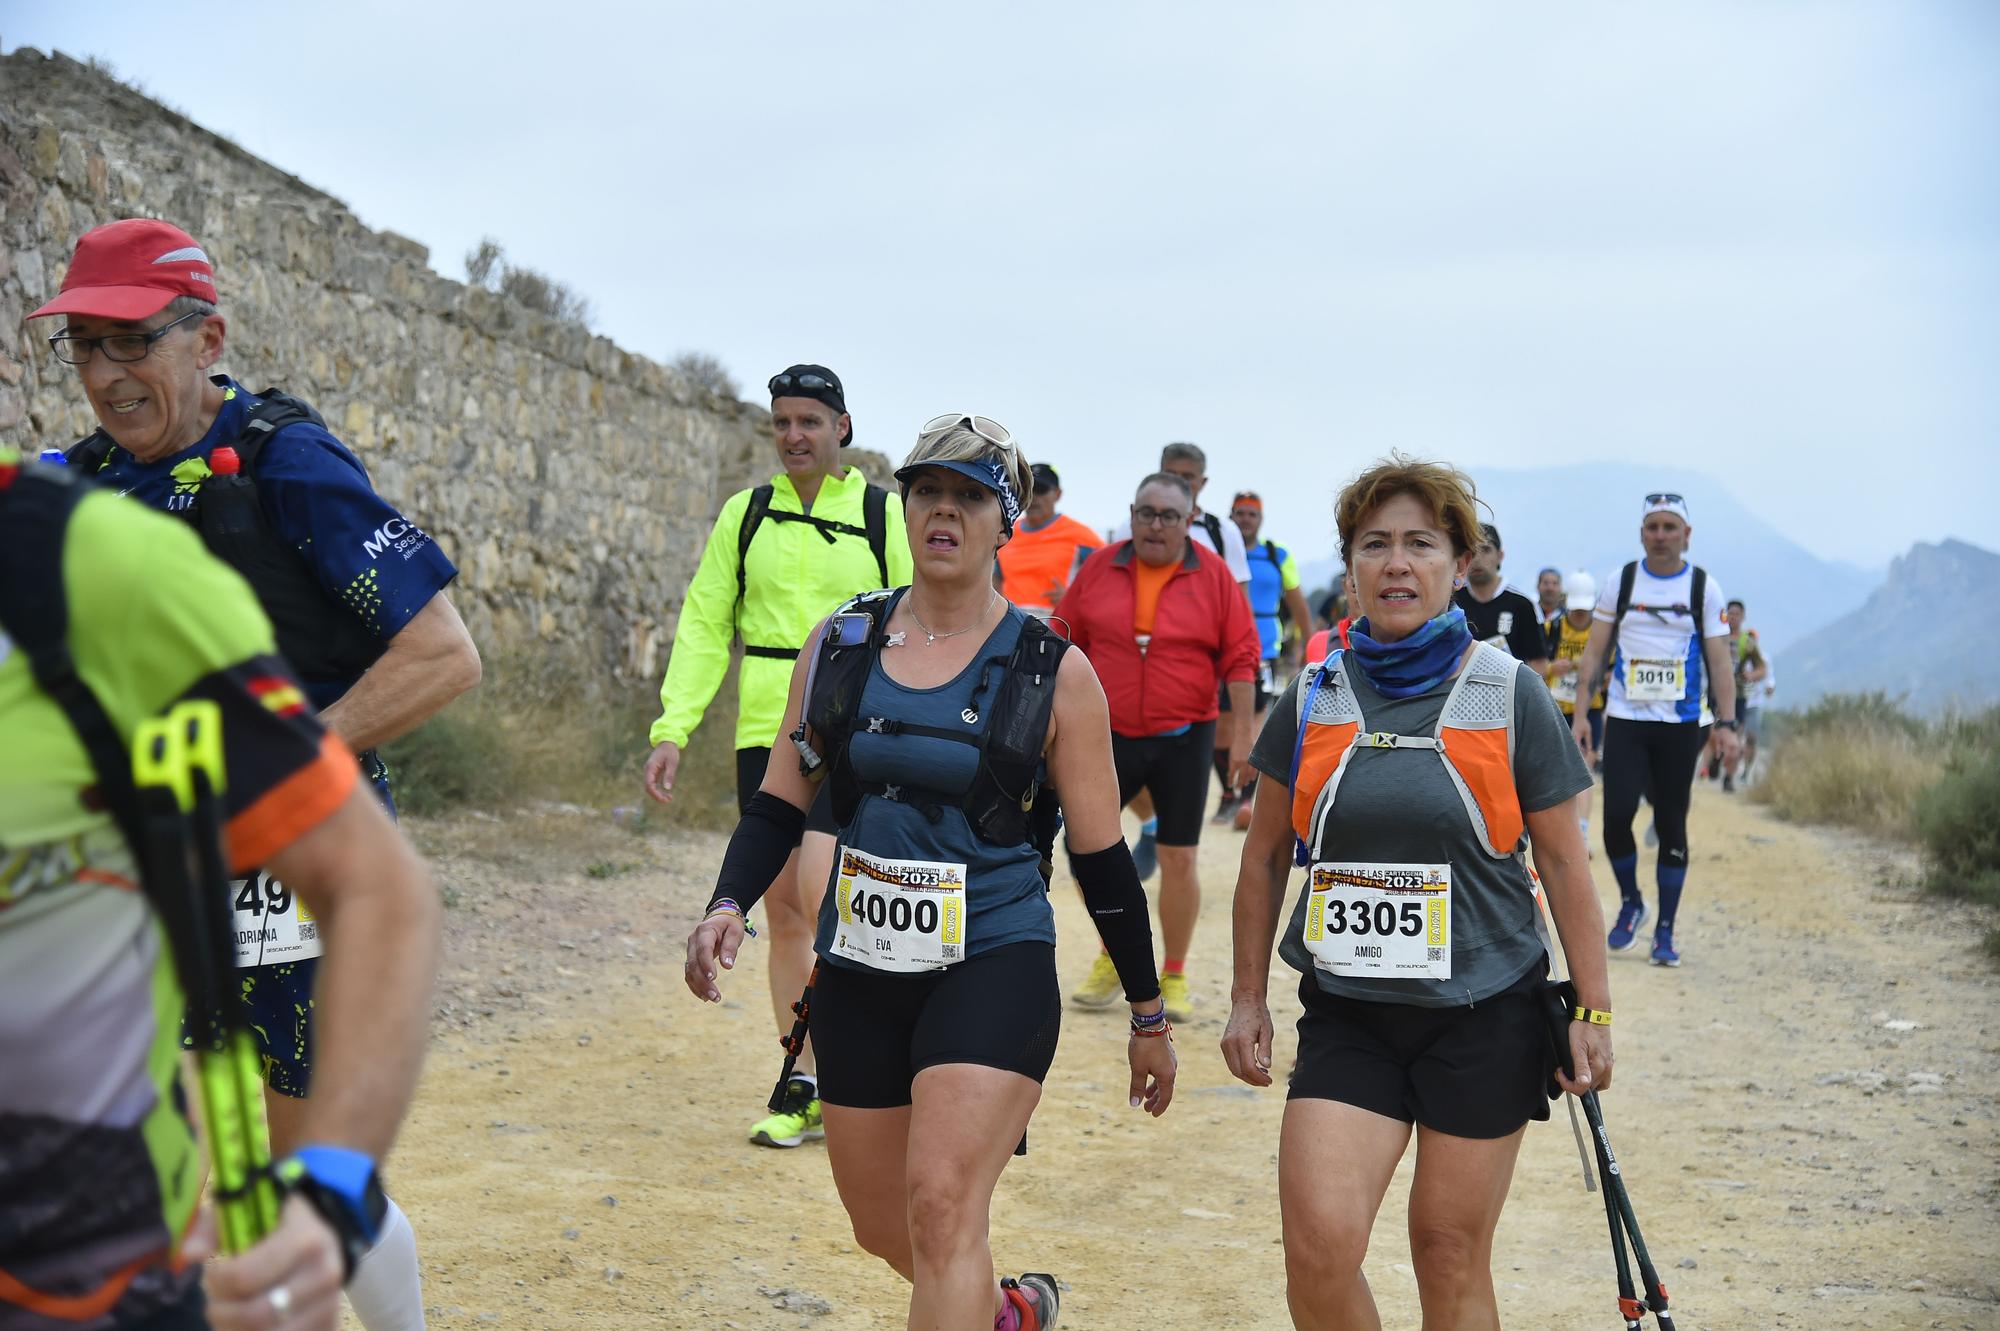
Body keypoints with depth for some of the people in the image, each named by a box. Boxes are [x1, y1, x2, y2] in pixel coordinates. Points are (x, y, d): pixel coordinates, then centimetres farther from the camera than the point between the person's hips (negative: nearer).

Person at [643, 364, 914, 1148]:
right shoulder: (744, 515, 10)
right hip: (763, 734, 4)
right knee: (783, 912, 6)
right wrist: (672, 729, 0)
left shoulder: (884, 516, 2)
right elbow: (704, 626, 10)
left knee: (820, 894, -18)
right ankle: (805, 1091, 15)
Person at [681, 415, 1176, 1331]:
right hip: (861, 971, 4)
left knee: (943, 1208, -19)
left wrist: (1148, 1017, 5)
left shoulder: (1052, 671, -4)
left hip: (994, 968, -4)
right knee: (882, 1228, 15)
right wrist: (728, 904, -10)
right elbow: (780, 800, 8)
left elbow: (1101, 858, 0)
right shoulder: (841, 643, 4)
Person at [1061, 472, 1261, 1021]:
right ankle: (1113, 956, 20)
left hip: (1184, 738, -2)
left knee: (1178, 858, 3)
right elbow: (1070, 643, 9)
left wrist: (1241, 733, -6)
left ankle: (1174, 977, 17)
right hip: (1111, 733, 2)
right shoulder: (1100, 568, 1)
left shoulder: (1212, 575, -4)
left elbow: (1239, 657, -3)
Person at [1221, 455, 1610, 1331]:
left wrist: (1592, 1009, -1)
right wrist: (1248, 999, 10)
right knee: (1318, 1243, -12)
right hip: (1347, 1016, 2)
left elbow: (1562, 860, 2)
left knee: (1451, 1255, 5)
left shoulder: (1508, 695, -3)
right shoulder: (1314, 699, 3)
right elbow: (1266, 856, 11)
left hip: (1483, 1013, -1)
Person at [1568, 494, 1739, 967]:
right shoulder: (1621, 582, 4)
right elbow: (1594, 653, 7)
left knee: (1672, 827, 2)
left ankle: (1665, 931, 13)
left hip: (1681, 724, 0)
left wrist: (1726, 724, -9)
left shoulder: (1704, 588, 2)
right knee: (1616, 815, -12)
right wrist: (1580, 713, -1)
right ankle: (1630, 902, 14)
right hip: (1625, 719, 0)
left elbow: (1719, 661, 0)